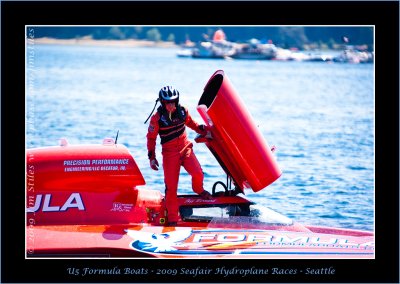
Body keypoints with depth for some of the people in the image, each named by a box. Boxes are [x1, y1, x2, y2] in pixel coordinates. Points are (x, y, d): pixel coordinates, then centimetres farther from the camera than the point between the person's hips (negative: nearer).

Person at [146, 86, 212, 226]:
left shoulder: (182, 111, -2)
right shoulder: (157, 118, -13)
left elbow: (190, 123, 20)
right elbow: (151, 138, -3)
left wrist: (204, 130, 12)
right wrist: (152, 158, -4)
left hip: (185, 148, 3)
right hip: (170, 153, -3)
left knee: (198, 174, -19)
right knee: (171, 186, -5)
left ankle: (198, 190, 19)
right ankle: (172, 219, 7)